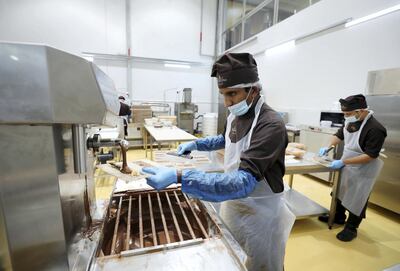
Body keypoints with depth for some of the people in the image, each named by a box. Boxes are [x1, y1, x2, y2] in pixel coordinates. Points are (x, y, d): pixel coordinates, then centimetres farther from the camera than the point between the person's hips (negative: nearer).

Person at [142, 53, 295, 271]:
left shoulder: (271, 125, -29)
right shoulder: (235, 115, -3)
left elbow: (244, 182, -38)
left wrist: (178, 177, -44)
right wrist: (196, 144, 8)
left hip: (260, 213, -6)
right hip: (232, 204, 7)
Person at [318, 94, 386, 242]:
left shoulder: (375, 129, -28)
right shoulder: (351, 121, -6)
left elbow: (370, 155, -27)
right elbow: (339, 135, 9)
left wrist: (343, 161, -29)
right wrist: (328, 147, -6)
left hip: (363, 171, -7)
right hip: (347, 166, 7)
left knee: (357, 200, 9)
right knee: (341, 192, 21)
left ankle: (351, 228, 29)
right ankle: (339, 217, 42)